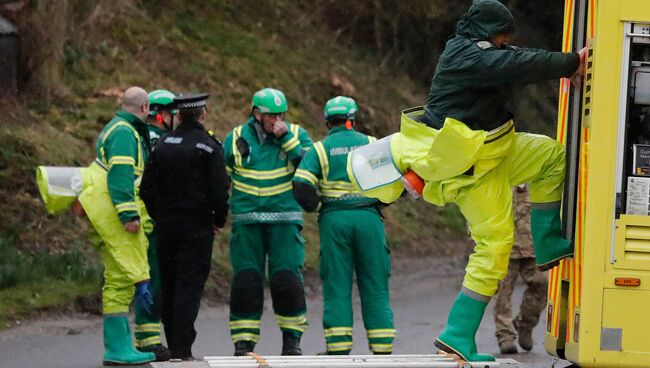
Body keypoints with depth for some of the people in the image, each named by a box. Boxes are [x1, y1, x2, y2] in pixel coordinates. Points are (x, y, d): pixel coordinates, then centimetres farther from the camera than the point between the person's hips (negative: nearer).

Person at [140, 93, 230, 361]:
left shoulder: (162, 145, 6)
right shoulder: (208, 146, -9)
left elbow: (146, 189, 7)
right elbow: (220, 190, -13)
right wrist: (219, 220, 2)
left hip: (166, 226, 5)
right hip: (197, 226, -5)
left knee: (169, 286, 13)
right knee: (189, 285, -6)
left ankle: (174, 346, 18)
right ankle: (182, 349, -12)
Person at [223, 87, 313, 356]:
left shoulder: (296, 134, 4)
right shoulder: (236, 139, 5)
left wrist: (287, 138, -15)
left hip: (284, 220, -1)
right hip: (247, 220, 1)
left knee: (287, 279, -5)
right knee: (245, 280, -1)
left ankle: (292, 340, 8)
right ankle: (243, 342, 5)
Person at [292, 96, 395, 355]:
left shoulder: (319, 149, 4)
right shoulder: (372, 145, 9)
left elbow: (301, 188, -7)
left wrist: (317, 207, 9)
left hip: (333, 220, -1)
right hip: (369, 218, 1)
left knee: (337, 288, 2)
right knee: (375, 288, 5)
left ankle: (339, 351, -4)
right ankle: (382, 349, 2)